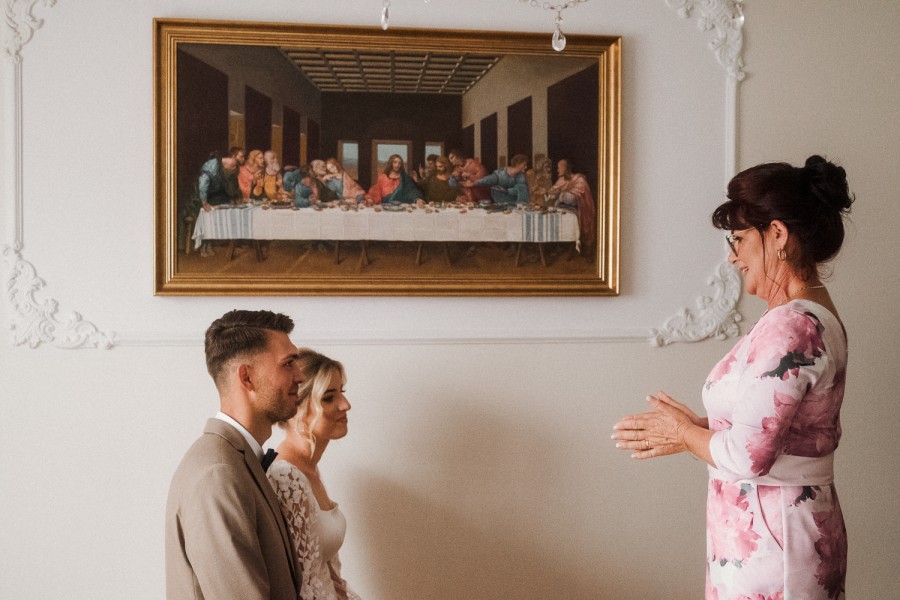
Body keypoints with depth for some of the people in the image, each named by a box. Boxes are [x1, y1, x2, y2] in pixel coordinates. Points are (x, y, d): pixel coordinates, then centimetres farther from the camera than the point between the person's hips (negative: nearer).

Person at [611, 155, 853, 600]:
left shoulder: (791, 326, -22)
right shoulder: (814, 314, 9)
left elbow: (748, 456, -25)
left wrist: (686, 434, -7)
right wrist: (700, 427, 4)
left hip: (769, 539, -9)